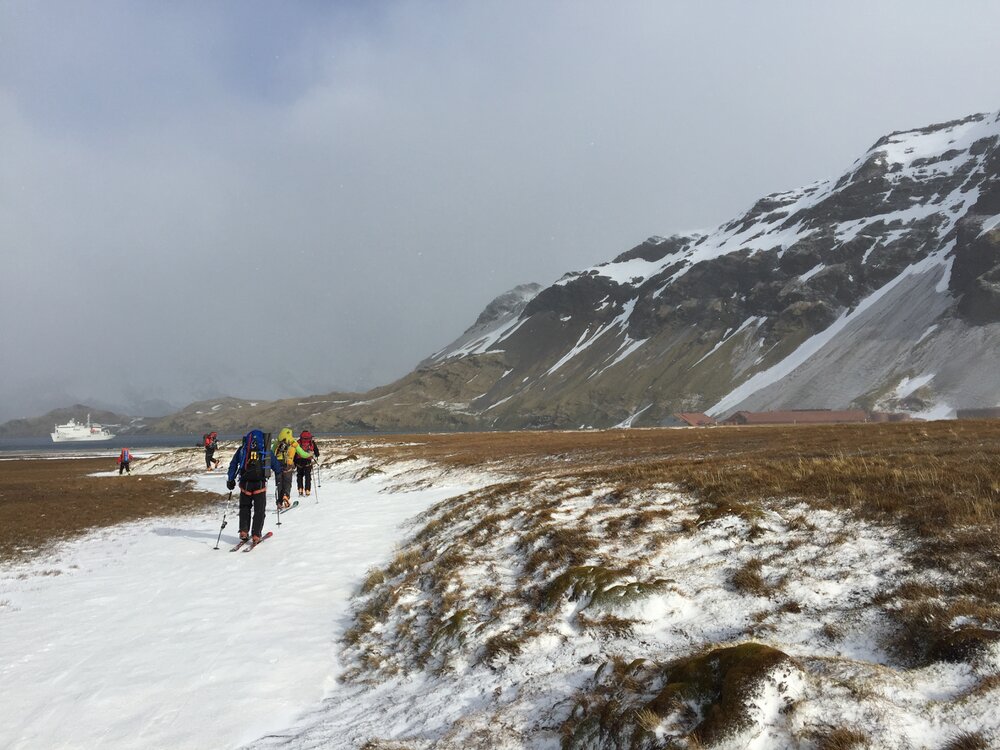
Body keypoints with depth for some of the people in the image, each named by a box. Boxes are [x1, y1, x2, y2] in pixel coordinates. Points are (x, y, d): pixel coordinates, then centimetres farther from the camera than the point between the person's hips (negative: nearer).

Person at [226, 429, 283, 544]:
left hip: (245, 484, 1)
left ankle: (243, 532, 9)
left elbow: (233, 465, 12)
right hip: (260, 484, -1)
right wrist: (279, 476, 32)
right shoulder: (266, 451, 10)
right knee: (259, 511, 7)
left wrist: (231, 480, 18)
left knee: (244, 508, 19)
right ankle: (256, 535, 1)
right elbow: (276, 466, 15)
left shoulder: (242, 449, 12)